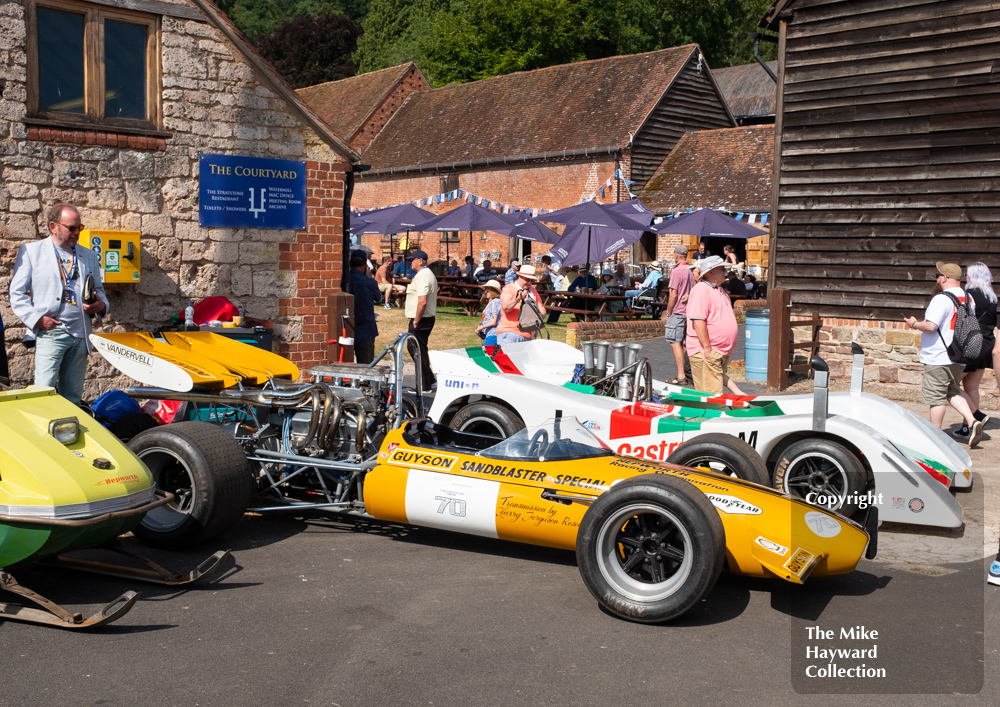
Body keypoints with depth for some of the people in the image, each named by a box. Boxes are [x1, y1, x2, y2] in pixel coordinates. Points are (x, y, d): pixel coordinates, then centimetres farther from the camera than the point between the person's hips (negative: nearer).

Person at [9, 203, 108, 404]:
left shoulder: (90, 256, 16)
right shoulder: (31, 251, 4)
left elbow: (98, 289, 25)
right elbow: (17, 293, 2)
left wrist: (101, 304, 1)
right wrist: (36, 318, -12)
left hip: (80, 334, 4)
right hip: (50, 333, -4)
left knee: (73, 396, 8)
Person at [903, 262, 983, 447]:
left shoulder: (941, 299, -18)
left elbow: (930, 326, -24)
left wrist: (914, 324, -6)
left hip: (938, 358, -8)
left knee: (936, 397, 1)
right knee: (952, 391, 21)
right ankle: (972, 422, 3)